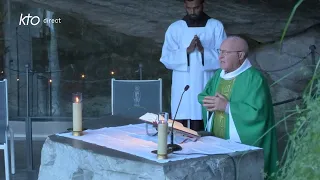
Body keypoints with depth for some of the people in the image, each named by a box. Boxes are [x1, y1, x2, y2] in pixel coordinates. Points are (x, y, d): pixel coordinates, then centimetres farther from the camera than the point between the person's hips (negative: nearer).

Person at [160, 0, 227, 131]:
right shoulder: (174, 28, 6)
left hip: (206, 88, -1)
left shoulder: (216, 26, 4)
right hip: (182, 89, 1)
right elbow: (166, 59, -1)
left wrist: (203, 50, -16)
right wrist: (187, 51, -14)